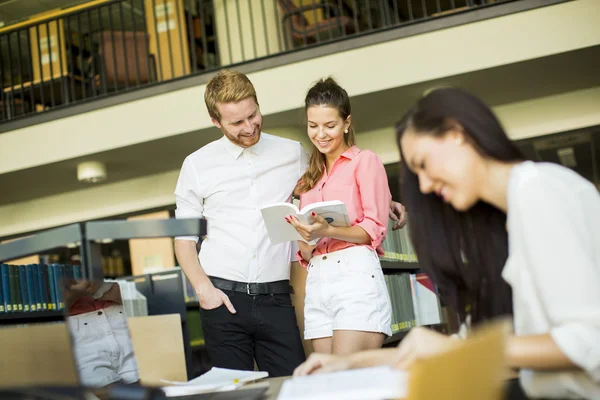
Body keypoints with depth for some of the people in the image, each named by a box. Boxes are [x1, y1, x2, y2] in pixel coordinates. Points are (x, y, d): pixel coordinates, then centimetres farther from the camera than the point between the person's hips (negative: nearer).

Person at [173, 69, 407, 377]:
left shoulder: (292, 154, 9)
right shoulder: (197, 165, 6)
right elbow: (184, 238, 8)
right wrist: (203, 288, -7)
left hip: (275, 297, 1)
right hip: (223, 297, 0)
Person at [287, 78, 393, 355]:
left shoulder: (365, 161, 6)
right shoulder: (310, 178, 23)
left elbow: (375, 230, -3)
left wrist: (328, 231, -18)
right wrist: (307, 239, -2)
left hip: (356, 275, -6)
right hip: (317, 283, 6)